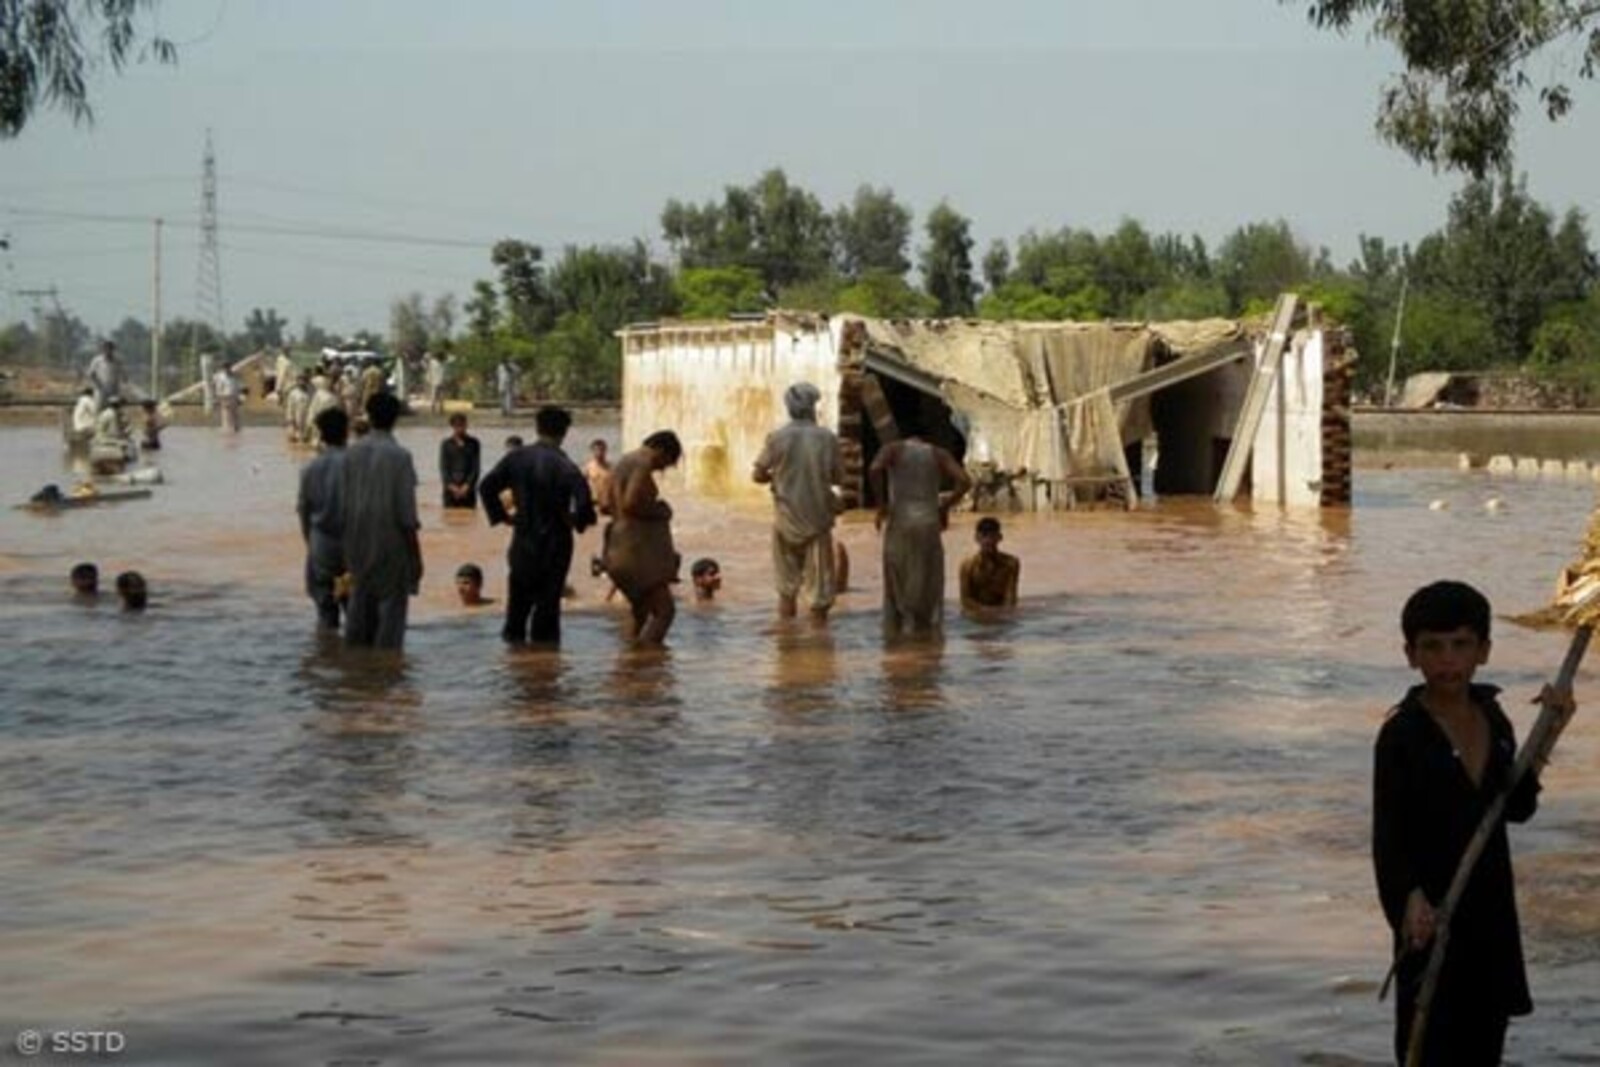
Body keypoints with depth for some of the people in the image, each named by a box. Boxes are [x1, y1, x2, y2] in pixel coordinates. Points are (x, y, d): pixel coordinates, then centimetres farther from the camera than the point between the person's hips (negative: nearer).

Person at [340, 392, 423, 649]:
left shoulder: (352, 452, 1)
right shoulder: (399, 456, -13)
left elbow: (343, 502, 6)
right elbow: (406, 512, -14)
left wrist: (348, 545, 16)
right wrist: (416, 555, -7)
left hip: (358, 540, 5)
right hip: (390, 540, -5)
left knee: (361, 599, 14)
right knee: (392, 602, 1)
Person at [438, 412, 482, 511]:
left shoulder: (473, 443, 6)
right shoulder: (446, 444, 6)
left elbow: (476, 467, 2)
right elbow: (443, 467, 2)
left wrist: (467, 485, -9)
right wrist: (451, 486, -10)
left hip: (468, 489, 0)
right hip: (451, 489, 0)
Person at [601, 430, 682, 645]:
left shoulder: (624, 462, 17)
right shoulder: (642, 464, -13)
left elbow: (607, 504, 19)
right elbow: (630, 503, -24)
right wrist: (658, 511, -10)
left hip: (619, 545, 10)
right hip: (637, 547, -10)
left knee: (643, 611, 19)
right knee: (665, 609, -14)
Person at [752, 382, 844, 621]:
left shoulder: (777, 438, -7)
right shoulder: (827, 437, -6)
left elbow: (758, 475, -3)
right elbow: (838, 477, 2)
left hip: (787, 519, 1)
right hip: (818, 519, -1)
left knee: (787, 587, 15)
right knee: (819, 587, 6)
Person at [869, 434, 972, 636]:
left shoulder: (892, 450, 9)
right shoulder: (938, 454, 12)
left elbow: (874, 469, -13)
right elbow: (964, 481, -2)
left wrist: (881, 505, -4)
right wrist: (945, 507, 9)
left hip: (899, 525, -1)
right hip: (929, 525, 1)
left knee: (897, 588, 6)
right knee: (927, 588, 8)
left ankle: (894, 629, 2)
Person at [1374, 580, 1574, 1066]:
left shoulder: (1493, 719, 4)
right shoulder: (1401, 734, -15)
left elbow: (1518, 808, 10)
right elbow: (1387, 836, -17)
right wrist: (1409, 899, -36)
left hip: (1493, 914, 6)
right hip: (1434, 920, -6)